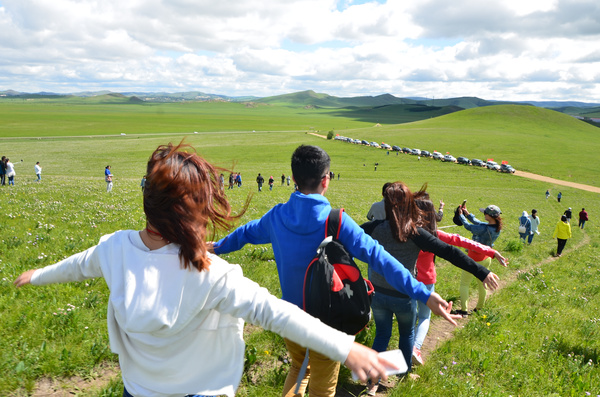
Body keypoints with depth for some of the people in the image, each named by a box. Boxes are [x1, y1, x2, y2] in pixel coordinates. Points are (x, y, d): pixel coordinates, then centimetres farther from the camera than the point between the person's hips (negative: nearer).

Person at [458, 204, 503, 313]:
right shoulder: (497, 228, -7)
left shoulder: (485, 229, -31)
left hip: (475, 258, -8)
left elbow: (468, 226, -17)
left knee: (464, 283, 5)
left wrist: (461, 214, -1)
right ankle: (480, 307, 34)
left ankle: (464, 309, 6)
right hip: (487, 257, 8)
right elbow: (478, 223, 5)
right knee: (482, 283, 22)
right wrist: (467, 213, 7)